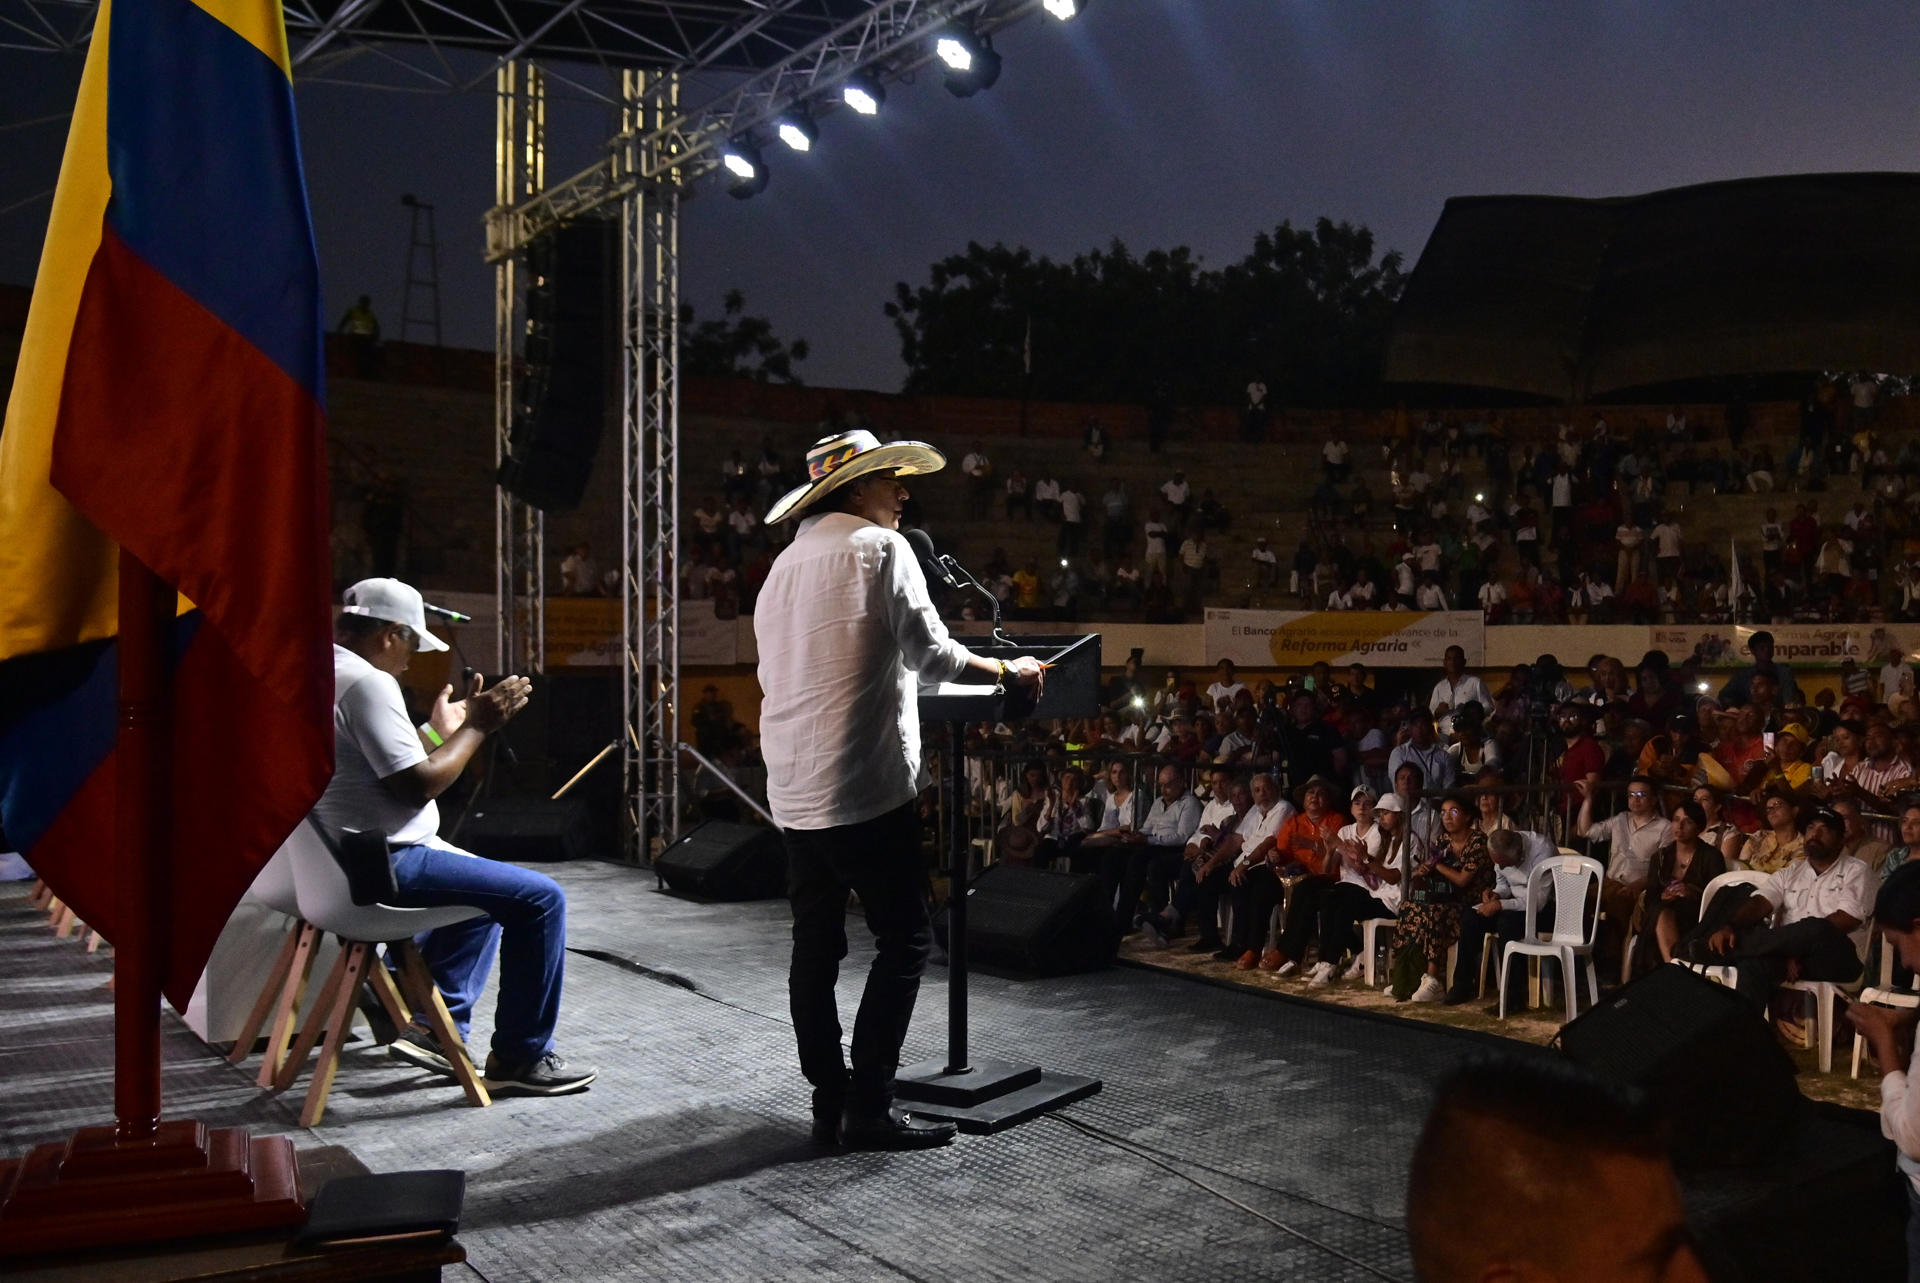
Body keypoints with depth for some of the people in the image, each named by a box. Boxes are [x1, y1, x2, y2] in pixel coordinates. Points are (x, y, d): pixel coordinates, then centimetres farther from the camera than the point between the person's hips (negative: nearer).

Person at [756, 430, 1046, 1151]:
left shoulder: (786, 564, 17)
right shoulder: (879, 548, -5)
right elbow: (929, 653, -8)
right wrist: (1006, 671, 7)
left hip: (794, 788, 8)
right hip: (865, 786, -8)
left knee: (815, 947, 10)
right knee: (904, 941, -1)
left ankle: (829, 1103, 14)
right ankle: (867, 1109, -2)